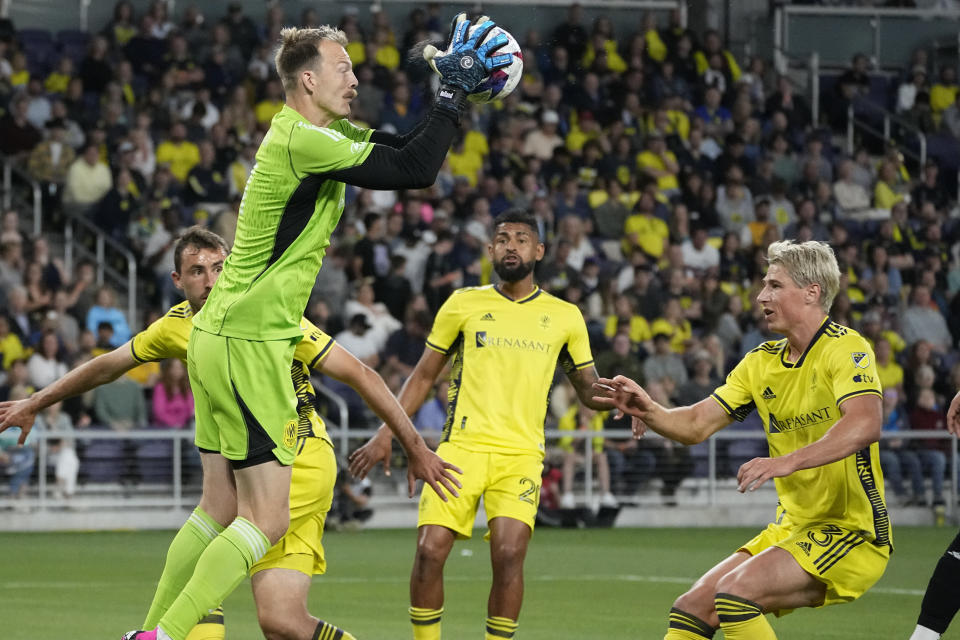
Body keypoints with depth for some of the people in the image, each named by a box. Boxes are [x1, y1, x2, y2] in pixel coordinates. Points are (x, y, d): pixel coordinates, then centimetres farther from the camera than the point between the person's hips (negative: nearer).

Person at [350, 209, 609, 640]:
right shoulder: (463, 304, 10)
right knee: (429, 551, -13)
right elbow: (423, 376, 14)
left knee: (509, 554, -18)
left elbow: (589, 390, 16)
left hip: (521, 454, 0)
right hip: (462, 446, 0)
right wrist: (386, 435, 6)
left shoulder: (564, 317, 11)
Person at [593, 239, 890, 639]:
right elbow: (696, 425, 9)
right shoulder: (762, 362, 11)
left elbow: (865, 424, -31)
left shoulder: (844, 348, -14)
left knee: (735, 591, -26)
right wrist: (648, 410, -12)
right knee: (692, 607, -1)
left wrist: (786, 462, -41)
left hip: (851, 532, -8)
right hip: (793, 527, 8)